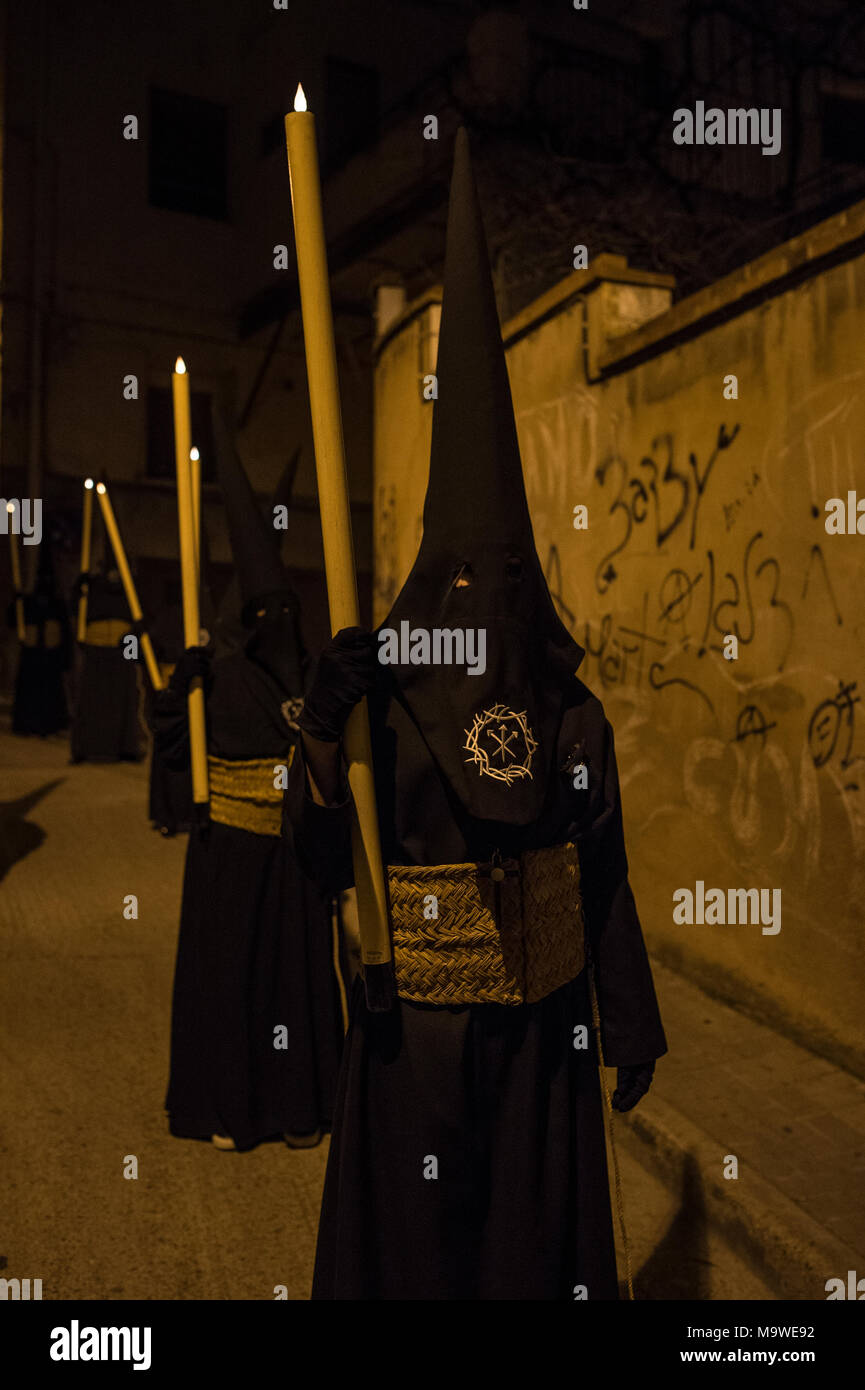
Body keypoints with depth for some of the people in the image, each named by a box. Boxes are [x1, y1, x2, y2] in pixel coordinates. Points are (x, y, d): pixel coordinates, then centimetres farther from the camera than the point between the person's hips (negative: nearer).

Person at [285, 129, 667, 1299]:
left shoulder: (574, 720, -2)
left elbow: (605, 883, 3)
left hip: (542, 1023, 2)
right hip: (414, 1025, -1)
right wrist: (322, 729, -31)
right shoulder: (380, 705, -9)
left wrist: (632, 1027, 7)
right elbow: (327, 863, -16)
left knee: (537, 1225, 16)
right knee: (413, 1229, 13)